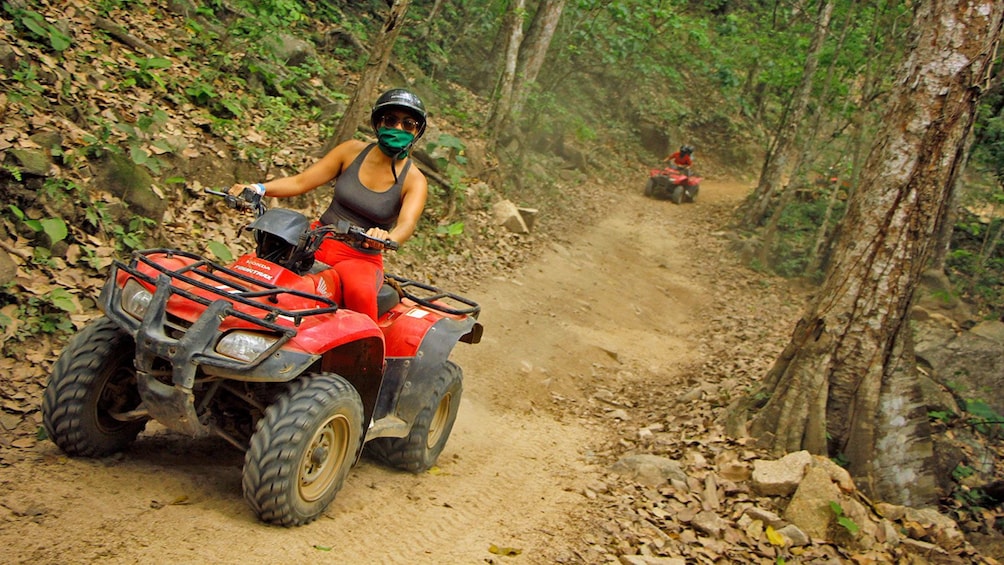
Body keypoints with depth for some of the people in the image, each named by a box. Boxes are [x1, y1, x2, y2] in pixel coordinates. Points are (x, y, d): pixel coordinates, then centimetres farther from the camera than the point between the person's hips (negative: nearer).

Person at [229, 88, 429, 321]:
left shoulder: (414, 180, -4)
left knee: (361, 290, -38)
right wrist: (259, 188, -17)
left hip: (361, 258, -2)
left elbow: (407, 224, -22)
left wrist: (387, 238, -47)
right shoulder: (353, 151, 4)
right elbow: (301, 181, 2)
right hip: (320, 240, 3)